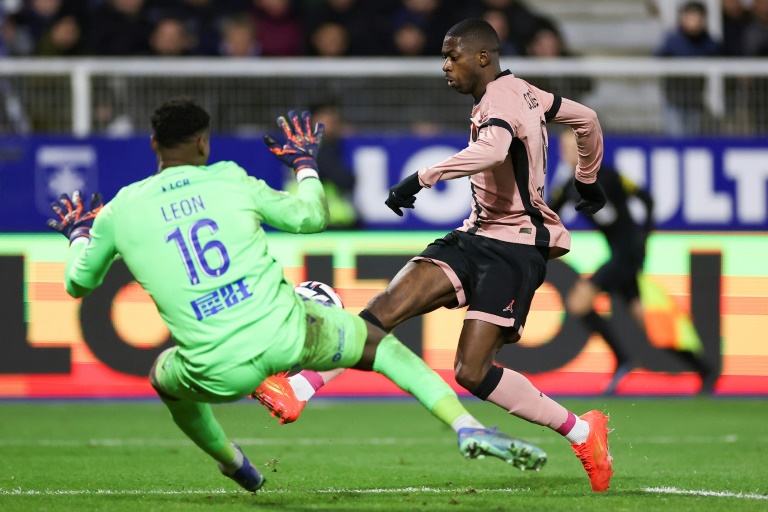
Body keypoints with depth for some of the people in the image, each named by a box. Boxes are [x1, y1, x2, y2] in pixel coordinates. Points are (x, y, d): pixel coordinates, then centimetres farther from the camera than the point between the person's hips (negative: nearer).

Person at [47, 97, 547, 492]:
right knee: (377, 341, 25)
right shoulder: (229, 180, 6)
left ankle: (234, 465, 51)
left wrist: (78, 234, 44)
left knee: (166, 378, 36)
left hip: (223, 372, 0)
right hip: (287, 334, 0)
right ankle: (466, 426, 8)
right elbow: (313, 216, 19)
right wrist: (306, 163, 38)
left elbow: (79, 282, 23)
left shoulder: (119, 211, 6)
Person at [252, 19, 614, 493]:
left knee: (472, 372, -15)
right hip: (477, 237, 9)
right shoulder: (523, 93, 13)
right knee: (391, 303, -11)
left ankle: (581, 432, 1)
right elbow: (587, 120, 27)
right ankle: (297, 390, -23)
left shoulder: (500, 101, -15)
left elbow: (493, 149, -39)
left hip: (514, 248, -9)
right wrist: (588, 180, 43)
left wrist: (422, 178, -41)